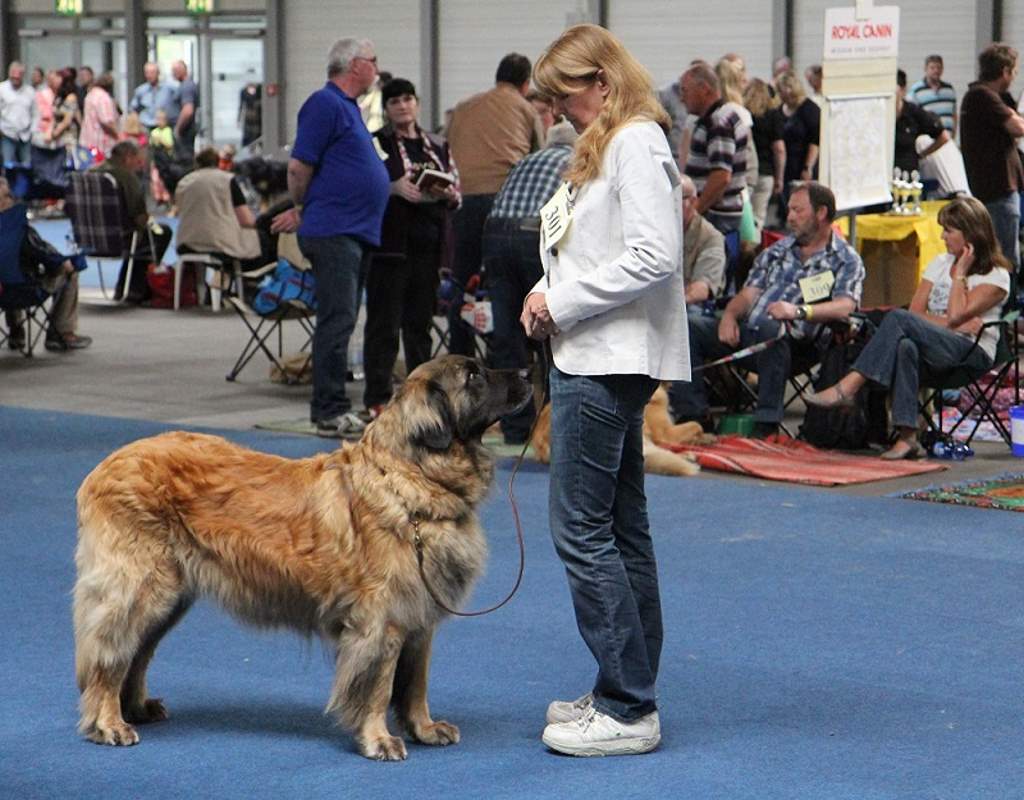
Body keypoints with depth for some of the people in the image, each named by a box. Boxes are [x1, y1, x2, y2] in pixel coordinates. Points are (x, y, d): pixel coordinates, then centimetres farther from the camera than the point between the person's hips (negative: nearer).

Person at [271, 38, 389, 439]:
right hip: (333, 231, -10)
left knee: (340, 320, 11)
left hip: (354, 232, 10)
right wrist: (303, 210, 0)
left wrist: (302, 211, 17)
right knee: (338, 320, -11)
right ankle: (331, 411, -11)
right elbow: (299, 167, -14)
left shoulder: (347, 106, 20)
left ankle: (329, 407, 16)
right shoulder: (325, 104, -11)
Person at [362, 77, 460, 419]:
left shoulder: (438, 146, 16)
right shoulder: (376, 143, 2)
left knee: (420, 323, 10)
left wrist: (447, 194, -5)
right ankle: (376, 399, -3)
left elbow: (458, 193, 16)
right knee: (384, 324, -4)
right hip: (390, 244, -4)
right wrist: (393, 187, -17)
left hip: (428, 245, 5)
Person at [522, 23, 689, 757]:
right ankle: (629, 694, 20)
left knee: (583, 529, -10)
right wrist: (553, 295, 5)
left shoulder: (637, 145, -13)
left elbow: (653, 257, -22)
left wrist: (561, 303, -15)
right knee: (621, 526, 13)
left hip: (609, 362, -11)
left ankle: (627, 709, -6)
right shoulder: (608, 145, 19)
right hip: (601, 358, 11)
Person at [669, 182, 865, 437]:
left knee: (770, 328, -41)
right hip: (745, 331, 6)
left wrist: (799, 311, -27)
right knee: (688, 326, -16)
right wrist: (730, 315, -6)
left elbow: (844, 306, -10)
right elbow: (749, 292, 18)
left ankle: (766, 425, -35)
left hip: (794, 342, -6)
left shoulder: (846, 260, 7)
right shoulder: (777, 251, 25)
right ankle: (694, 414, -16)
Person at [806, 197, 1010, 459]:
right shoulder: (940, 263, 22)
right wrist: (955, 323, -7)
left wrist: (959, 274, -2)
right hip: (935, 352, 5)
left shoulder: (997, 275, 2)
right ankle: (907, 436, -44)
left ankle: (848, 387, -36)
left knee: (899, 319, -29)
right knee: (905, 346, -36)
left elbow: (956, 315, -12)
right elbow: (916, 310, 8)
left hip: (974, 354, -5)